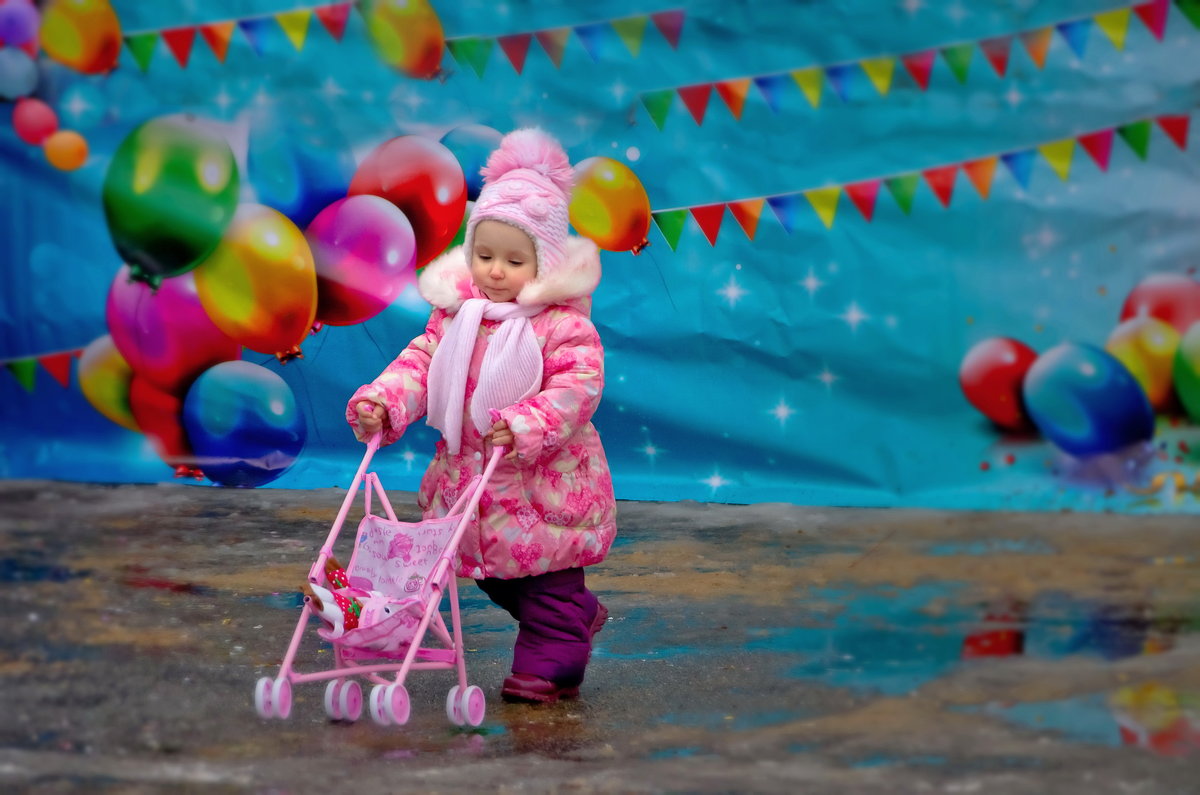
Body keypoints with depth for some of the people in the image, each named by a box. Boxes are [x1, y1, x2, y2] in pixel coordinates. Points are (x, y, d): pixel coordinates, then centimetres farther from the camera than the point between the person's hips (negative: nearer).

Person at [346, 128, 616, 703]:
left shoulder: (563, 323, -17)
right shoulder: (456, 314, 2)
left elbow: (577, 387, -25)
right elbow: (420, 363, 0)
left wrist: (526, 426, -39)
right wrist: (383, 401, -18)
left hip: (545, 483, -6)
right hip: (470, 476, 7)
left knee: (549, 580, 5)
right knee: (495, 575, 21)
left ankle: (547, 666, 18)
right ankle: (578, 616, 40)